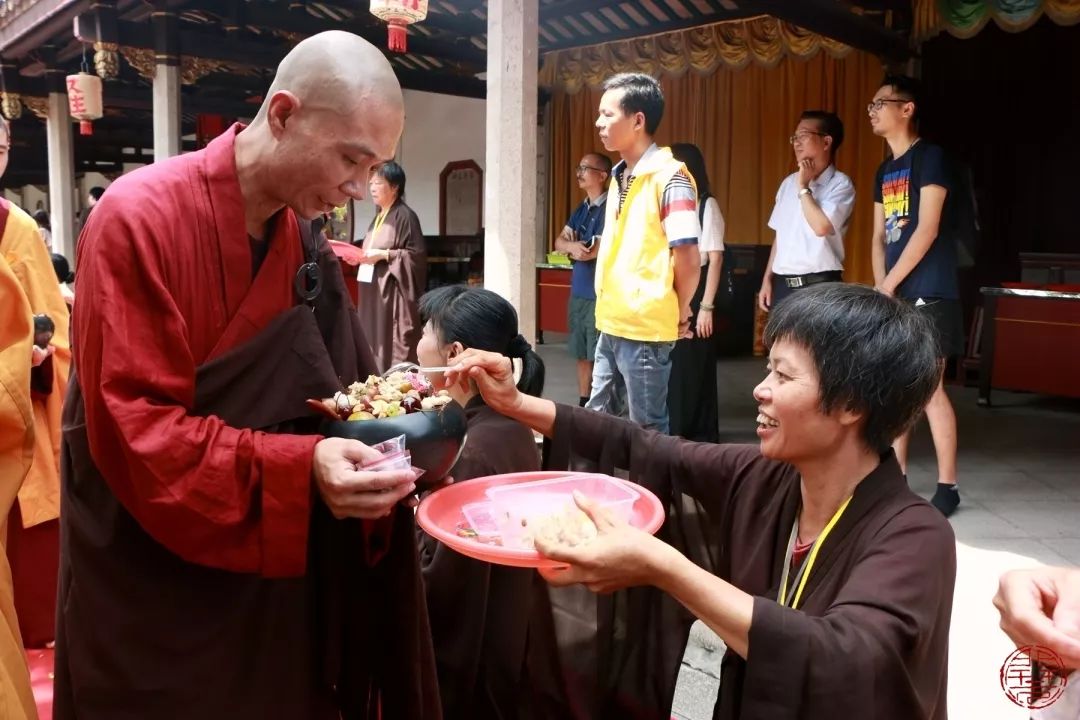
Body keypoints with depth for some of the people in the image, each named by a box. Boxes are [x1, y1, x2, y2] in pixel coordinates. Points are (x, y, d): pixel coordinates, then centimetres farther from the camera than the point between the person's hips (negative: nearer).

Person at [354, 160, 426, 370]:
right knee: (374, 342, 9)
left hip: (393, 292, -9)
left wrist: (383, 254, -19)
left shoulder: (405, 215, -10)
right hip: (374, 291, 9)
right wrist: (360, 256, 5)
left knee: (392, 344, -8)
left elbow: (417, 255, -15)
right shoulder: (379, 216, 16)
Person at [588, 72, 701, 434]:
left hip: (645, 328, -8)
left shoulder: (669, 176, -14)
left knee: (647, 430, 5)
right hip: (611, 325, 8)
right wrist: (608, 308, 13)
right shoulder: (619, 176, 12)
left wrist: (678, 312, -5)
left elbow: (688, 259, -18)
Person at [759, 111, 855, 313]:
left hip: (819, 285, -6)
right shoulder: (789, 183, 13)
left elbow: (821, 227, -22)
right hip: (783, 284, 6)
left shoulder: (840, 184, -6)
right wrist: (768, 279, 13)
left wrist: (803, 187, -11)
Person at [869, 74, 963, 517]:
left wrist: (889, 285, -12)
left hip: (926, 292, -8)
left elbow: (927, 229, -14)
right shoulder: (884, 171, 17)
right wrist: (879, 288, 1)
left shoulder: (929, 157, -6)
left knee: (929, 388, -7)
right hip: (892, 293, 8)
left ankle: (947, 487, 2)